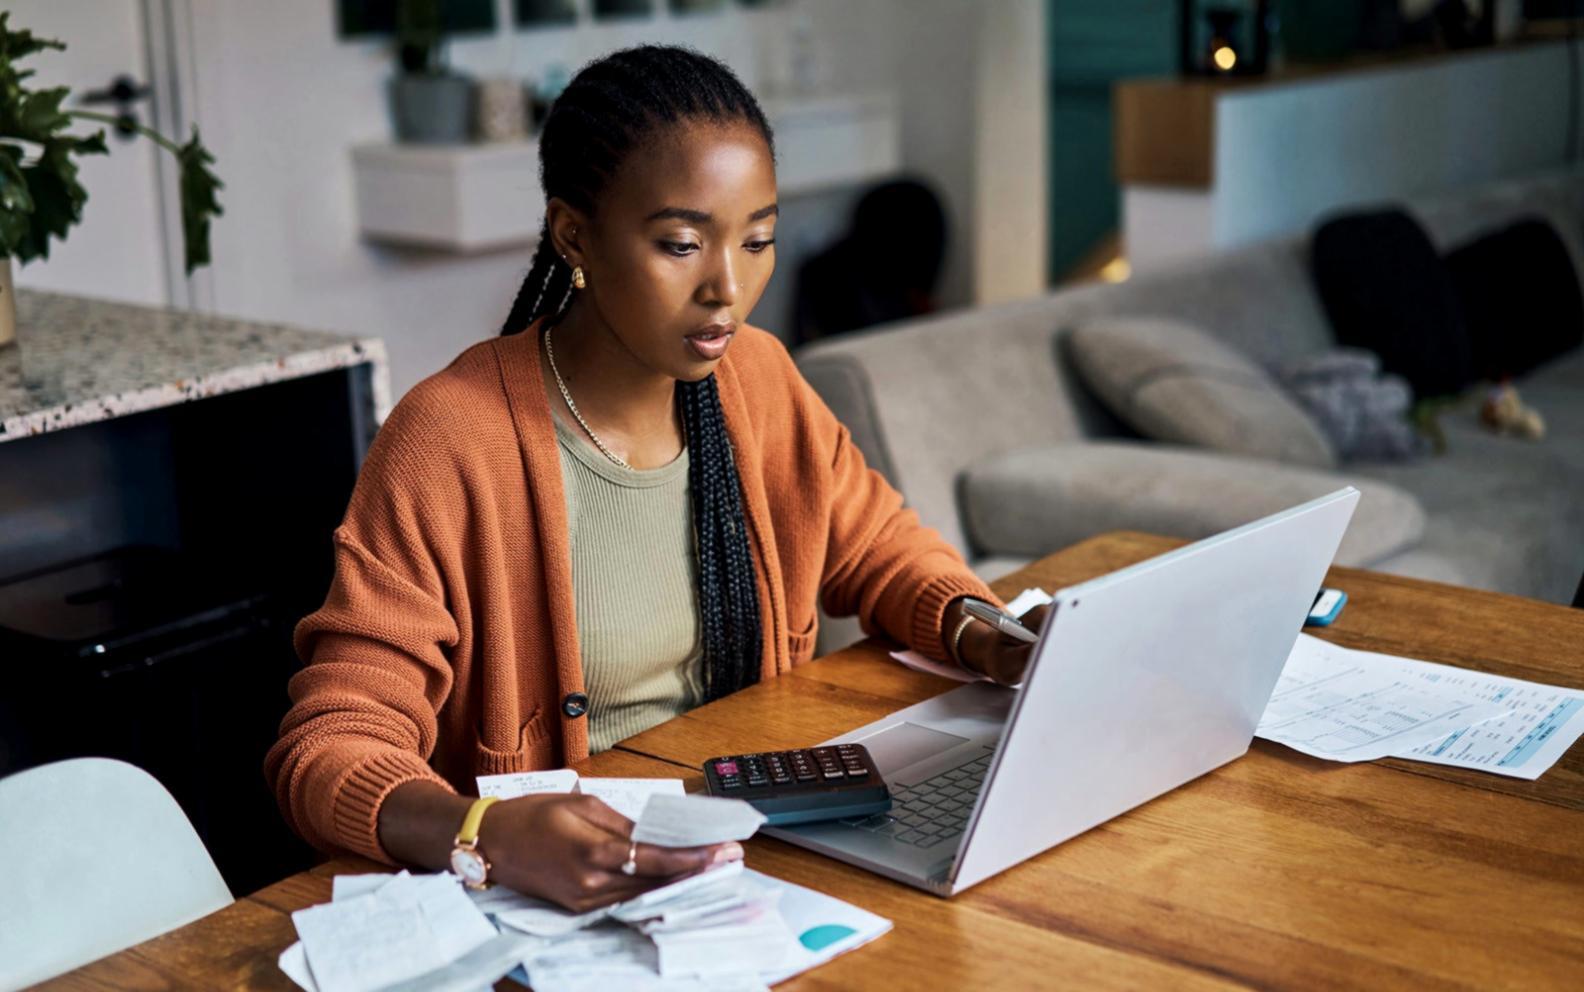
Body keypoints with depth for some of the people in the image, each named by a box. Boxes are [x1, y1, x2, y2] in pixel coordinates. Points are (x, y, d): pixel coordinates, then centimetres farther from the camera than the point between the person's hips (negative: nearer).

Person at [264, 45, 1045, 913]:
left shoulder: (756, 377, 5)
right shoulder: (454, 443, -15)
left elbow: (880, 549, 21)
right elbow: (328, 747, -17)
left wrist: (984, 639, -2)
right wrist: (485, 839, -38)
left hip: (749, 835, 7)